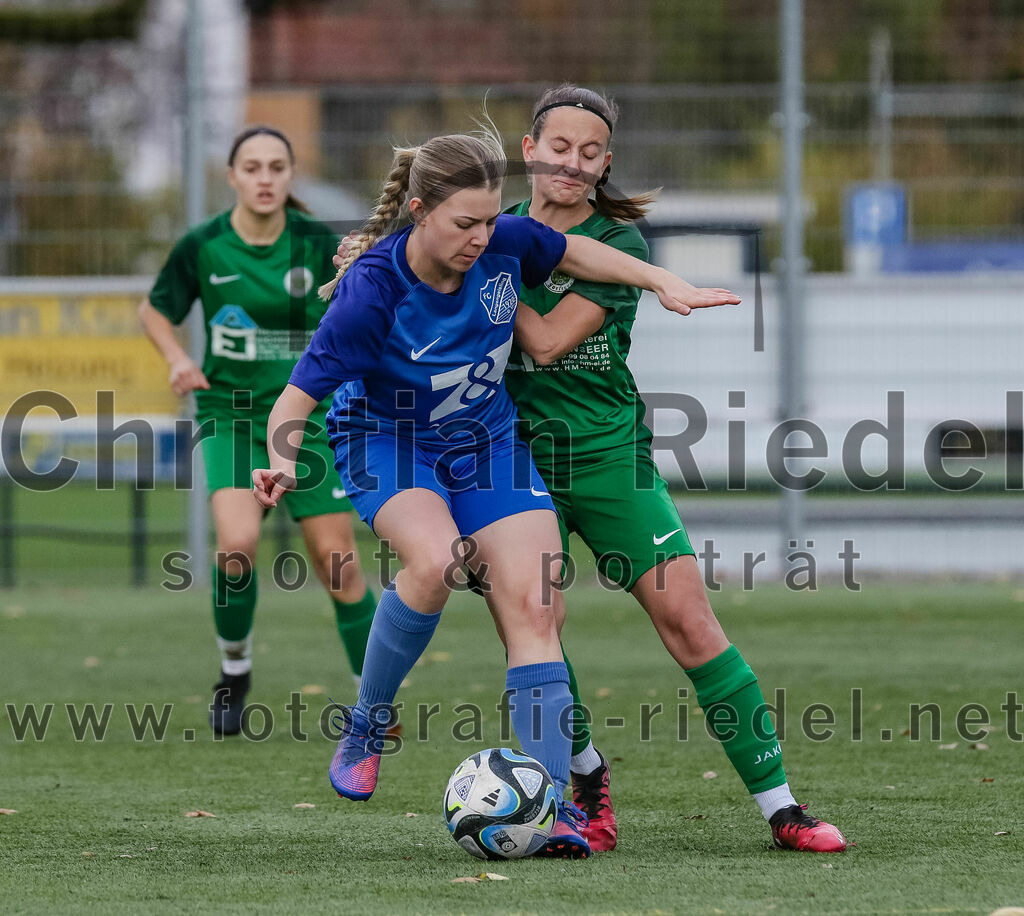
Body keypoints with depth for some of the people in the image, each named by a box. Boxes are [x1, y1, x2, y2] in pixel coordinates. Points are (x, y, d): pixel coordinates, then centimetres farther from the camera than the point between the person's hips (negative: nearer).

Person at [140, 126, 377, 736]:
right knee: (238, 542, -22)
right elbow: (155, 310, 10)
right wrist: (178, 360, -8)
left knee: (337, 559, -4)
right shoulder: (203, 247, -7)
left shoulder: (317, 244, -8)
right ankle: (234, 674, 3)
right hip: (230, 413, 0)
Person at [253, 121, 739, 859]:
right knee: (435, 558, -35)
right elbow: (298, 397, -28)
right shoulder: (373, 292, -30)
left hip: (485, 440, 4)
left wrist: (664, 284, 1)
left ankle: (551, 808, -9)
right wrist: (282, 463, -47)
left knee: (535, 606, -10)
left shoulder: (504, 243, -18)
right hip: (388, 443, -4)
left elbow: (572, 252, 6)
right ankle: (367, 727, -12)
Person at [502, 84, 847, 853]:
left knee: (687, 618, -9)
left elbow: (548, 341, -15)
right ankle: (588, 781, 17)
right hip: (518, 453, 2)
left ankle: (779, 804, -6)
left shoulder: (617, 241, -5)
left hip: (608, 454, -2)